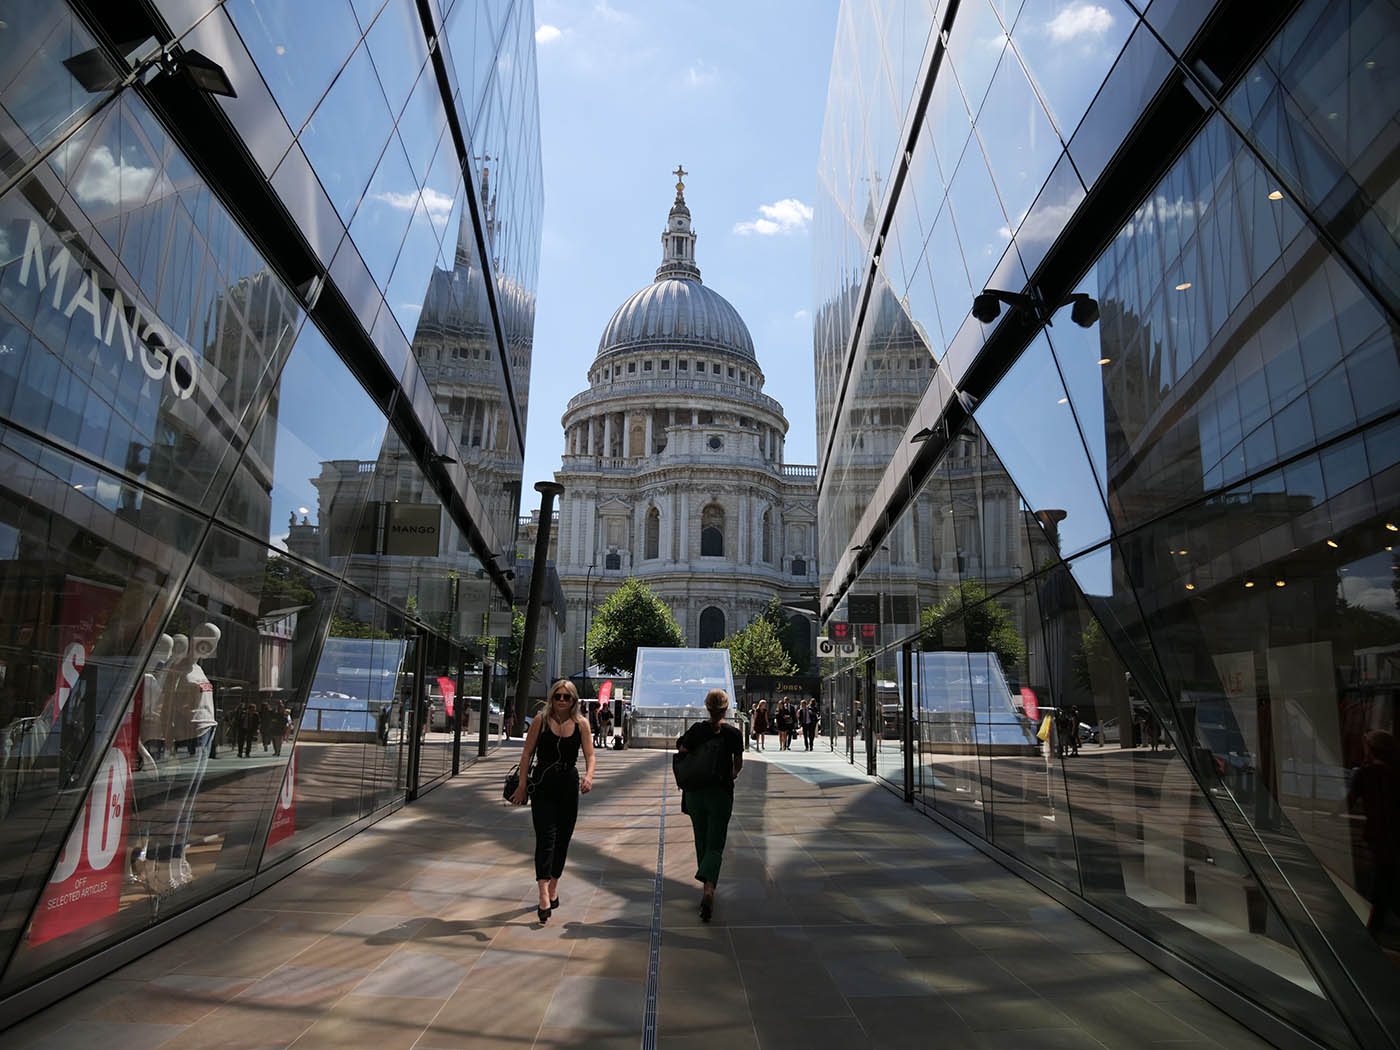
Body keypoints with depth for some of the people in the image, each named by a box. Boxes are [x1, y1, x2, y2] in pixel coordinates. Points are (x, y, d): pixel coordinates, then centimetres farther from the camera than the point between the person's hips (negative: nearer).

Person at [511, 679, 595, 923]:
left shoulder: (581, 723, 0)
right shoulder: (541, 720, -3)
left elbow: (589, 755, -3)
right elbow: (527, 753, 0)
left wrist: (588, 776, -22)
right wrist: (522, 785, -4)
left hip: (569, 785, 2)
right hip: (543, 784, -2)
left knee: (562, 838, 10)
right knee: (545, 837, -11)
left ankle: (553, 886, 27)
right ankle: (544, 896, -17)